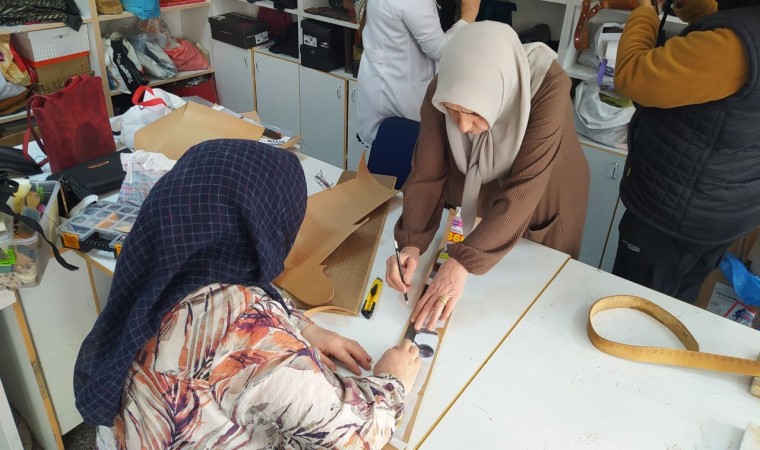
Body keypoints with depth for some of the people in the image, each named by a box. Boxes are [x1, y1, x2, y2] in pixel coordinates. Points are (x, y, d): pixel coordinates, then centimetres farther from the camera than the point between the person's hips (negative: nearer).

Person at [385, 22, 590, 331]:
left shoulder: (549, 87, -36)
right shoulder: (443, 91, -27)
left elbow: (524, 190, -40)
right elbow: (427, 174, -21)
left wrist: (462, 262, -45)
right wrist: (411, 244, -35)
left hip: (543, 203, -2)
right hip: (473, 198, 3)